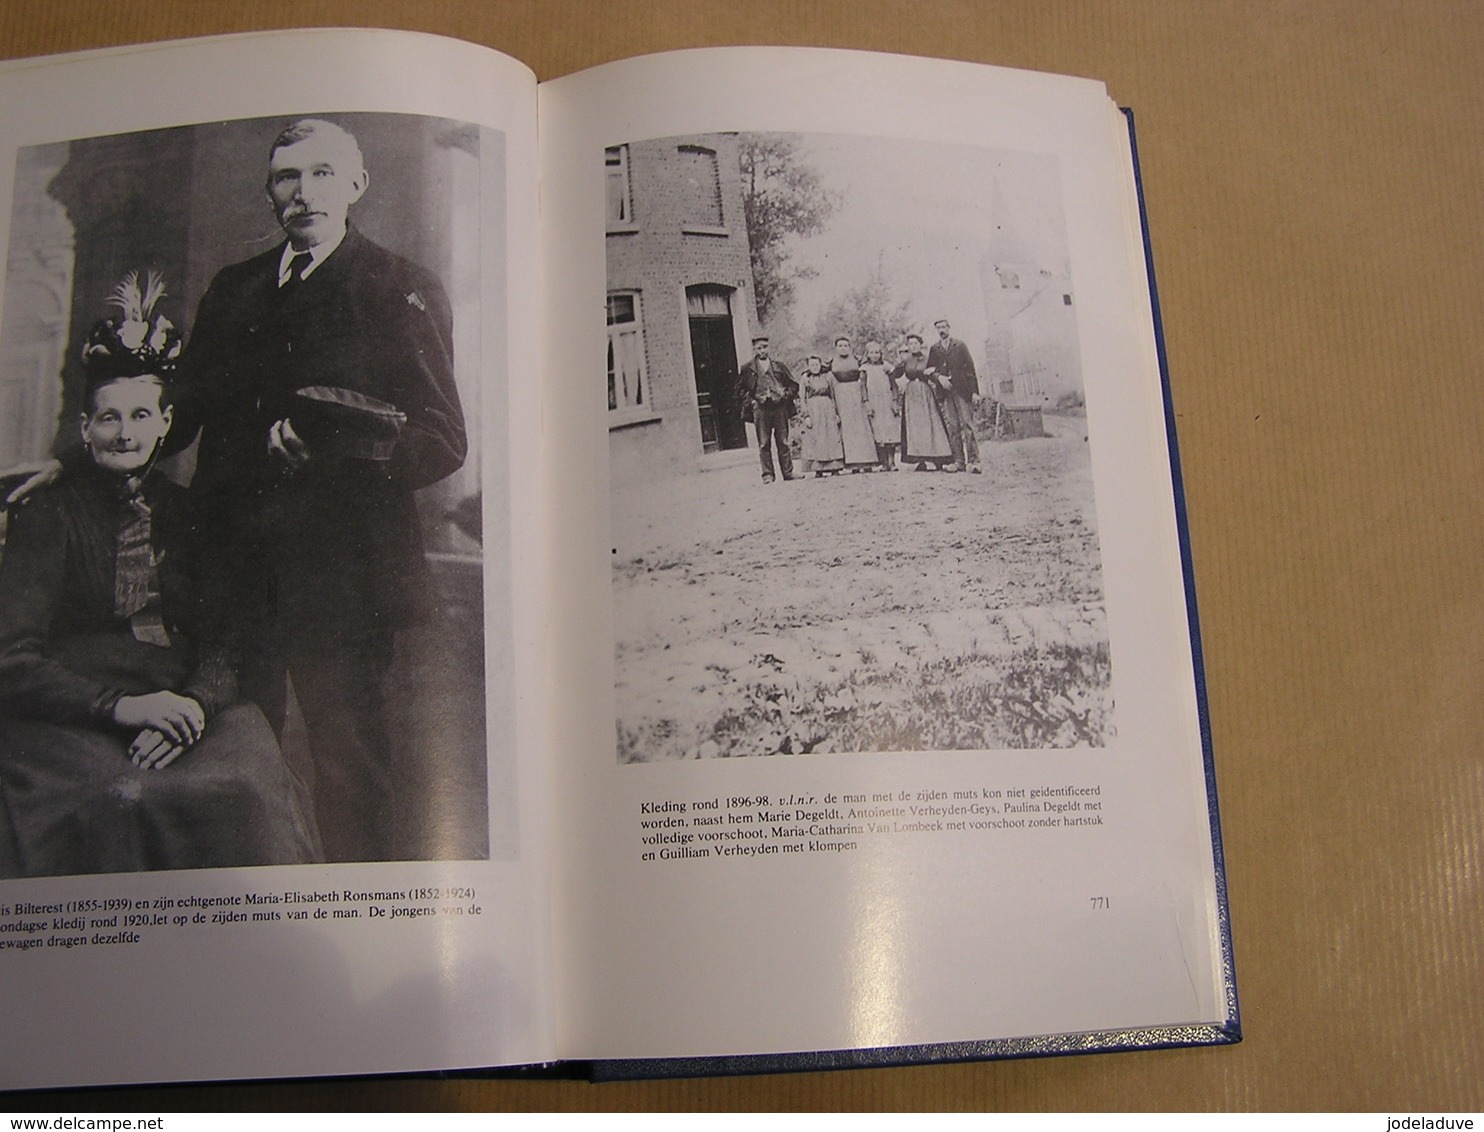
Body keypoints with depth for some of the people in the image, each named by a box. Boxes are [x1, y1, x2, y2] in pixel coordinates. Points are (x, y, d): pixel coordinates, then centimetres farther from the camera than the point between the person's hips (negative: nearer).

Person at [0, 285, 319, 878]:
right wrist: (122, 706, -17)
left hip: (183, 710, 3)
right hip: (68, 719, -2)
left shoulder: (180, 511, 16)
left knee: (249, 779, -27)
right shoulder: (48, 514, 6)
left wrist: (192, 703, -14)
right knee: (124, 802, -33)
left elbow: (219, 637, 8)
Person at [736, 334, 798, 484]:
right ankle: (767, 475, -2)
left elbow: (793, 385, 16)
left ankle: (788, 473, 6)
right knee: (764, 444, -4)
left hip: (779, 406, 1)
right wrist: (751, 402, -1)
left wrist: (786, 395, 0)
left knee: (783, 442, 2)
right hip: (760, 408, -1)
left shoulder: (779, 366, 13)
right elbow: (740, 389, 11)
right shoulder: (748, 369, 8)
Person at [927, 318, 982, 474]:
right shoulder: (934, 349, 15)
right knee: (952, 427, -2)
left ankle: (973, 461, -11)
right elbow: (929, 369, 11)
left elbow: (970, 368, 3)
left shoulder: (960, 346, 8)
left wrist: (975, 391, -6)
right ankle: (958, 461, -1)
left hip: (962, 391, -2)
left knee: (967, 425, -8)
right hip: (945, 391, 2)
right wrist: (939, 377, -11)